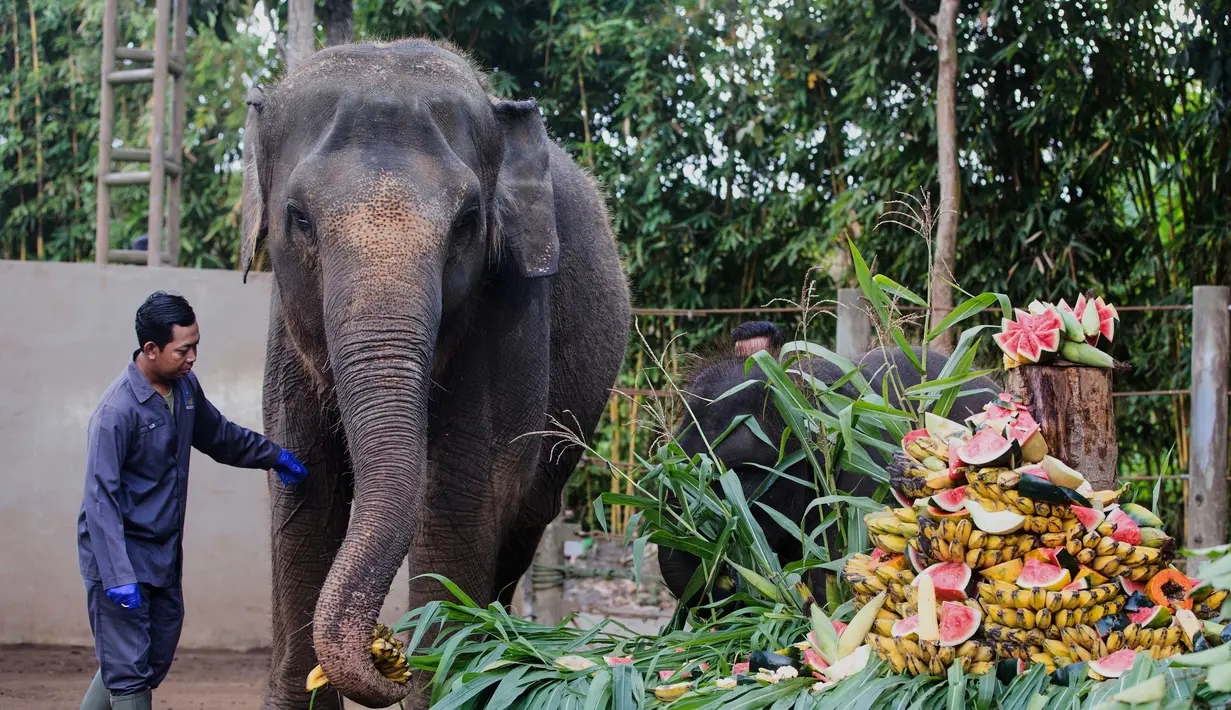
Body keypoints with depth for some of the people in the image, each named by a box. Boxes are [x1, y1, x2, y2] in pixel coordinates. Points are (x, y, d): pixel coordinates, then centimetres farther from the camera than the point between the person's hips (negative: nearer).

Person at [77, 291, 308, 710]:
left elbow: (218, 435, 26)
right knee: (128, 669, -7)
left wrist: (274, 456, 27)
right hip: (120, 552, -9)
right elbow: (100, 500, -23)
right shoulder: (117, 411, -22)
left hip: (164, 557, 9)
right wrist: (118, 577, -29)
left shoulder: (185, 386, 4)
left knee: (155, 661, 14)